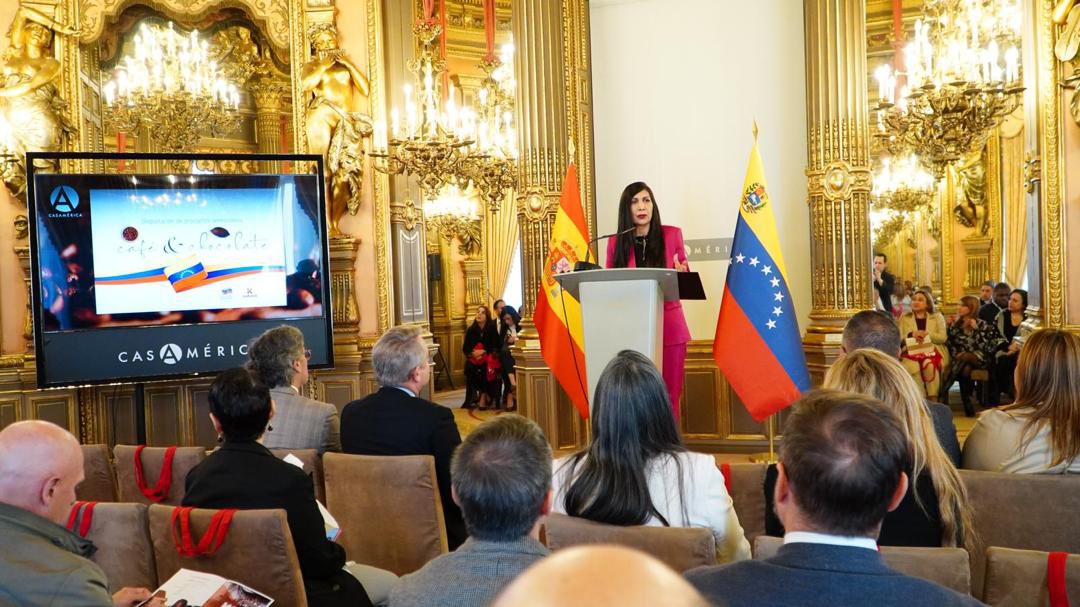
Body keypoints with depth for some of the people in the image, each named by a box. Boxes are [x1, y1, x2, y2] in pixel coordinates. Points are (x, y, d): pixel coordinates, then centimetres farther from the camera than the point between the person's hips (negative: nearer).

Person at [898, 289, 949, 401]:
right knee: (914, 366, -36)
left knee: (930, 365, -36)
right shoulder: (904, 318, 19)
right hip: (911, 353, 0)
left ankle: (932, 399, -30)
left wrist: (927, 334, -12)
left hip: (932, 352, 0)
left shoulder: (937, 317, 17)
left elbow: (943, 338, 4)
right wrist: (911, 334, -12)